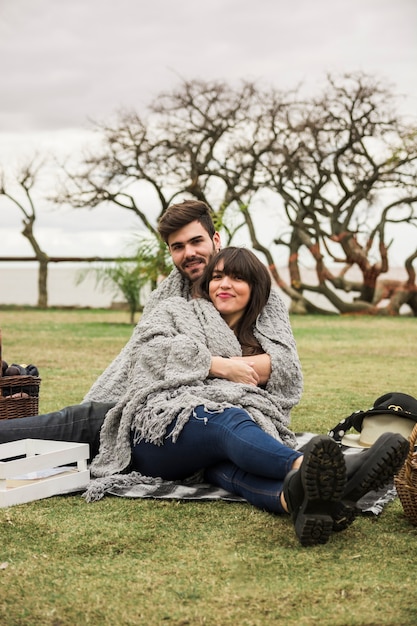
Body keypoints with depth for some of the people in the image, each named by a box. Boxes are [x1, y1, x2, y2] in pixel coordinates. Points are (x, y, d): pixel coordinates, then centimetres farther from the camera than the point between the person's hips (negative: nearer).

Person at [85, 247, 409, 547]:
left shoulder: (263, 344, 31)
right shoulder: (177, 311, 22)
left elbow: (276, 407, 24)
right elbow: (152, 348, 1)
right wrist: (218, 365, -5)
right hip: (159, 428, -2)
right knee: (230, 420, -39)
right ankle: (306, 467, -72)